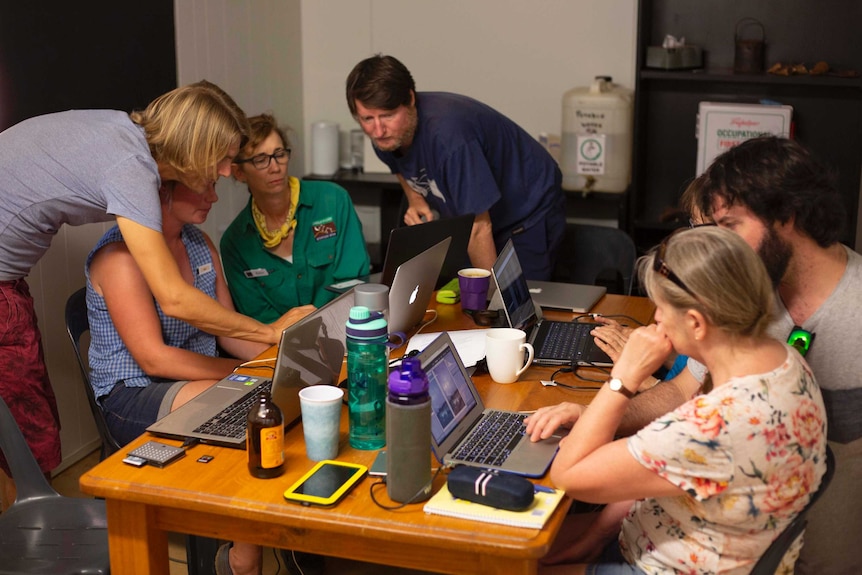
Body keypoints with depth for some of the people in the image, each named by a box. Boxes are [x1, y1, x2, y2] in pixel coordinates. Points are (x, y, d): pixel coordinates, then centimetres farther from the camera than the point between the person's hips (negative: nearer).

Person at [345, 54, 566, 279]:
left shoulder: (447, 134, -36)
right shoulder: (386, 137, -13)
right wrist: (415, 200, -8)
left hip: (528, 215, -6)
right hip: (465, 216, 7)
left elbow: (479, 229, -32)